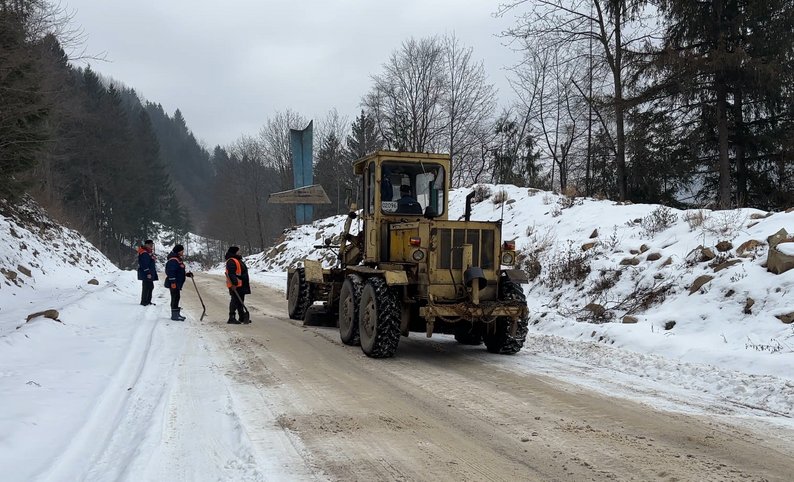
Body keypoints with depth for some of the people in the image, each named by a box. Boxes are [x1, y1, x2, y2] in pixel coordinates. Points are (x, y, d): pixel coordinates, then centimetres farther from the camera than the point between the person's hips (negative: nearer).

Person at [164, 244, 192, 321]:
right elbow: (171, 272, -23)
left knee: (176, 298, 16)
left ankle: (176, 314, 25)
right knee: (175, 298, -7)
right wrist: (173, 282, -26)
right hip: (174, 283, -11)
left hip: (178, 283, 11)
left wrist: (187, 273, 15)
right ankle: (174, 315, -4)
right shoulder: (173, 260, -18)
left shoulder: (178, 259, 16)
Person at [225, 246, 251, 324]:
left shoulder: (238, 260, 21)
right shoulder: (231, 261, -13)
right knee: (235, 300, -11)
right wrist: (234, 283, -31)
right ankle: (231, 318, -10)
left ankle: (242, 317, 23)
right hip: (235, 286, -11)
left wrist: (246, 284, 29)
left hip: (241, 285, 11)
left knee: (240, 301, 15)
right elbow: (231, 273, -23)